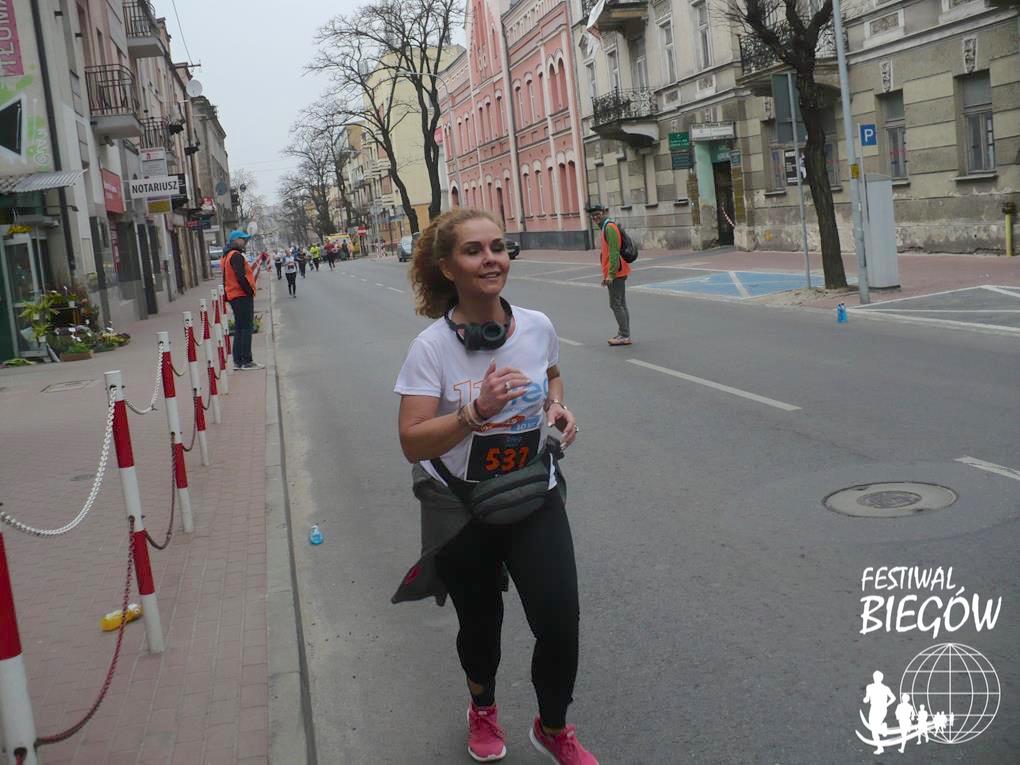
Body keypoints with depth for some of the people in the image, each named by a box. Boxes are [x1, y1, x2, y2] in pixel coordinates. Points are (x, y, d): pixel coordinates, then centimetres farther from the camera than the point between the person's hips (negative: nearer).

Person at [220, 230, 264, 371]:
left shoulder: (226, 256, 18)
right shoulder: (236, 256, -14)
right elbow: (241, 277, -22)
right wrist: (250, 291, -16)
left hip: (233, 296, 10)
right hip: (242, 296, -10)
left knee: (239, 328, 13)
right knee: (247, 328, -7)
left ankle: (238, 361, 15)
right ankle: (246, 361, -8)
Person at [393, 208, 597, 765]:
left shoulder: (537, 327, -7)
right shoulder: (431, 348, -19)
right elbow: (413, 443, -22)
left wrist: (557, 406, -5)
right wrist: (477, 411, -35)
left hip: (535, 497, 2)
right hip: (460, 511, -2)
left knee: (560, 623, -6)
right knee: (480, 624, 17)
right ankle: (482, 708, 53)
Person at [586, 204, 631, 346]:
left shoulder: (609, 228, -14)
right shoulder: (604, 228, 18)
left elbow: (614, 252, -21)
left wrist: (611, 274, -23)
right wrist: (605, 274, 22)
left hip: (616, 272, -10)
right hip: (619, 273, 10)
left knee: (615, 304, -7)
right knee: (621, 304, 12)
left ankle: (624, 336, -3)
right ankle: (623, 334, 17)